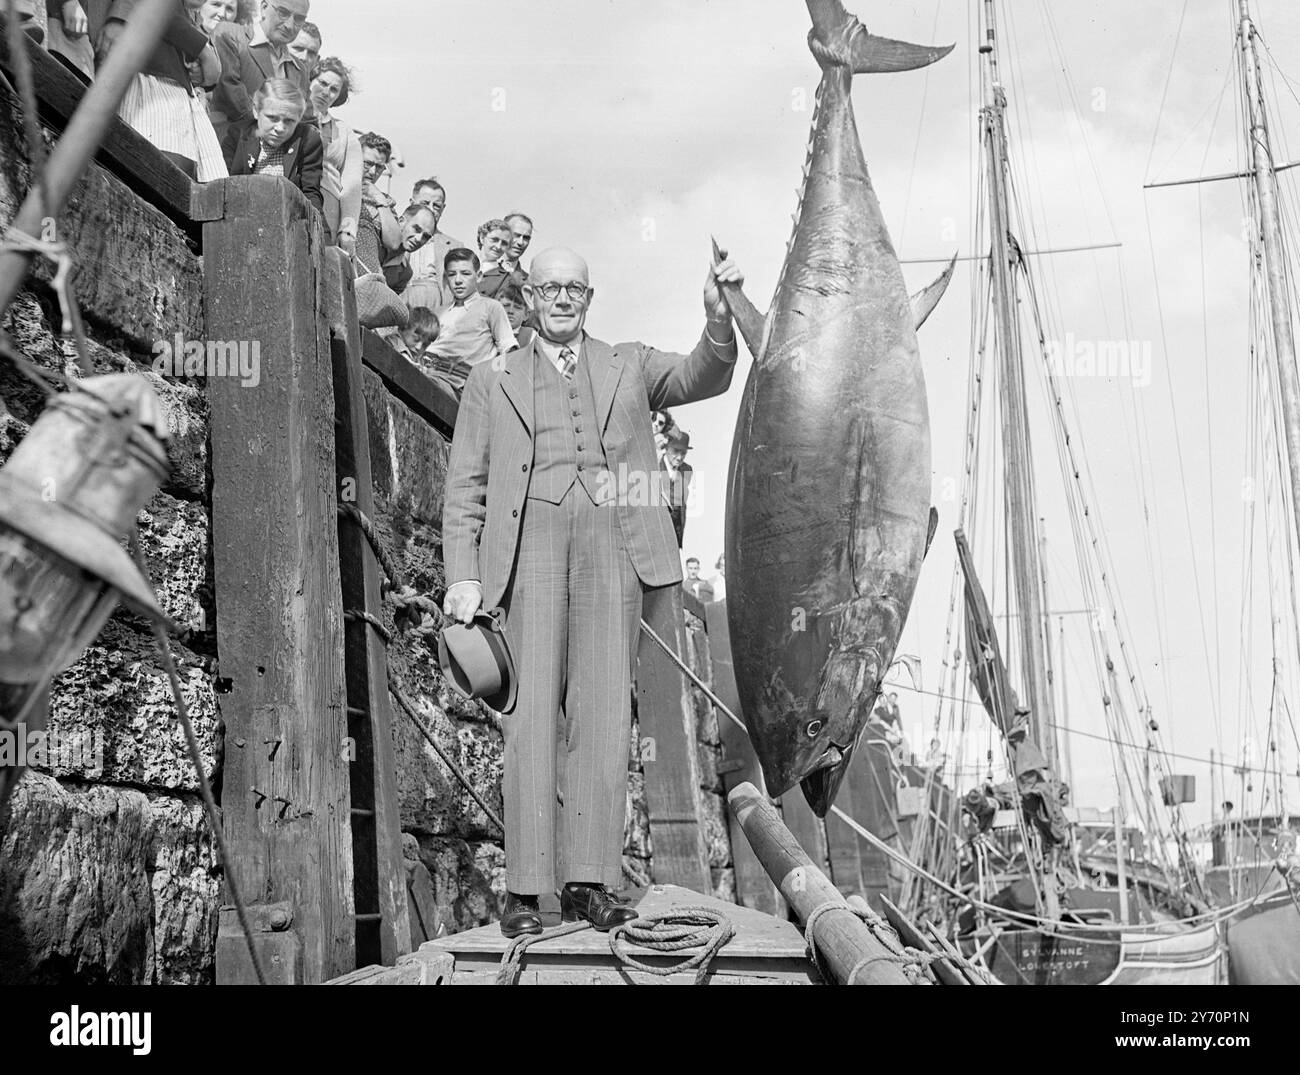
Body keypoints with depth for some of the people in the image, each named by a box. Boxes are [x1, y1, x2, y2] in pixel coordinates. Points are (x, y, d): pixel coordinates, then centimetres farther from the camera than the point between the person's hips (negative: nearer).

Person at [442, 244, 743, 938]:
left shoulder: (629, 366, 22)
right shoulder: (492, 380, 19)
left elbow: (703, 378, 6)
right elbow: (464, 487, 14)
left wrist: (717, 318, -13)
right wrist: (463, 575, 1)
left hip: (613, 544, 1)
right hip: (531, 540, -1)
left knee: (603, 714, -4)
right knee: (531, 711, -8)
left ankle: (589, 880, -1)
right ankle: (524, 888, -7)